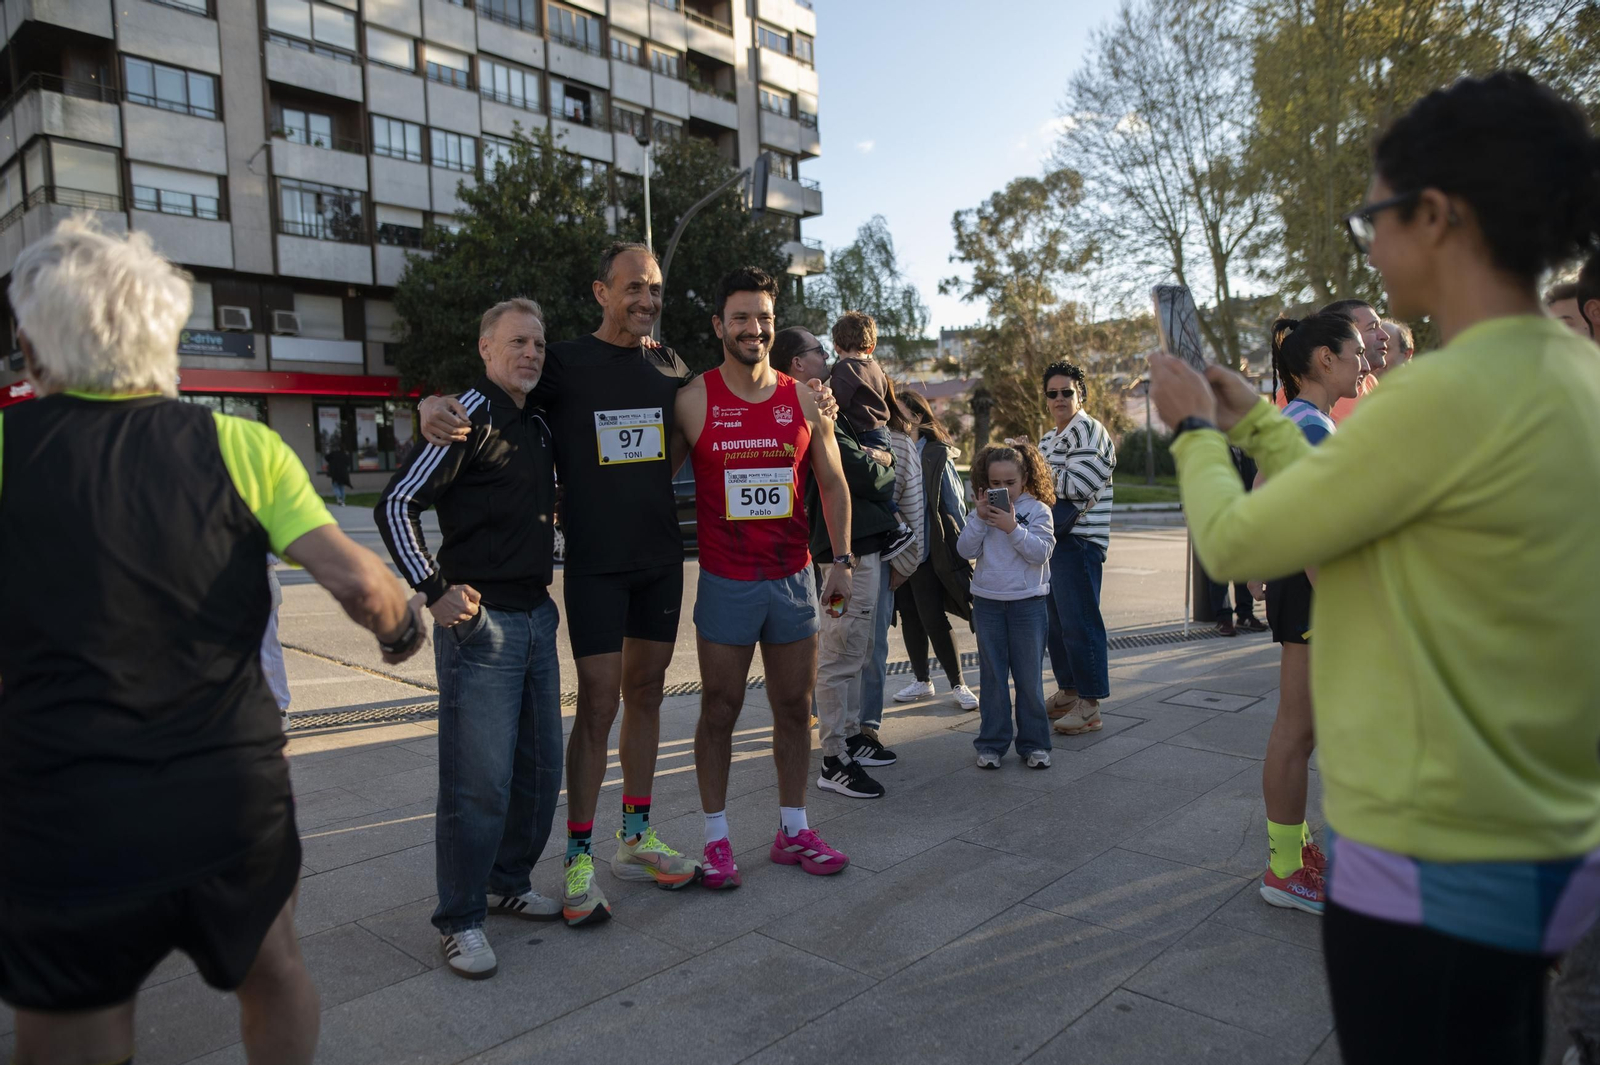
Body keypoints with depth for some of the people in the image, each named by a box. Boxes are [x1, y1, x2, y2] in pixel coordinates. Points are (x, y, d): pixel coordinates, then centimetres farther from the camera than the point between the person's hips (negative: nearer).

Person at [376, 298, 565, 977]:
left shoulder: (538, 426, 15)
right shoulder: (468, 416, -10)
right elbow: (396, 503, -14)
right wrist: (434, 589, -17)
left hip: (537, 616, 8)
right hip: (479, 619, -8)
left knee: (539, 767, 15)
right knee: (479, 779, -3)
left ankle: (508, 884, 32)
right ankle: (461, 919, 12)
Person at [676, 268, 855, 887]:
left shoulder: (803, 401, 4)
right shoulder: (693, 401, -4)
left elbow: (832, 485, 10)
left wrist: (842, 561, 4)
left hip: (793, 579, 3)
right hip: (725, 583, -3)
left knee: (796, 709, 11)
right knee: (719, 712, 5)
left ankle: (792, 831, 25)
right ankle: (716, 838, 19)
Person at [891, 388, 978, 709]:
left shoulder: (935, 454, -7)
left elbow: (954, 500, -5)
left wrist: (961, 546, -6)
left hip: (927, 549, -5)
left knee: (933, 618, -3)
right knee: (909, 616, 12)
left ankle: (958, 684, 12)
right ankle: (921, 681, 26)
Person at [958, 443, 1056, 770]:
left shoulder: (1037, 510, -4)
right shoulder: (981, 512, 4)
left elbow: (1041, 552, -14)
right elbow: (965, 550, -5)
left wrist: (1013, 528, -22)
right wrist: (979, 519, -15)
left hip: (1028, 603, -2)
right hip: (987, 602, 2)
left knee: (1029, 677, 7)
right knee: (991, 676, 9)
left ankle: (1034, 743, 19)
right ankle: (992, 743, 18)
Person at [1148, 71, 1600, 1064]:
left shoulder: (1447, 393, -25)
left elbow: (1236, 542, -17)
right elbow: (1362, 501, 11)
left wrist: (1194, 430, 1)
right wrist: (1252, 419, 17)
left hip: (1434, 870, -9)